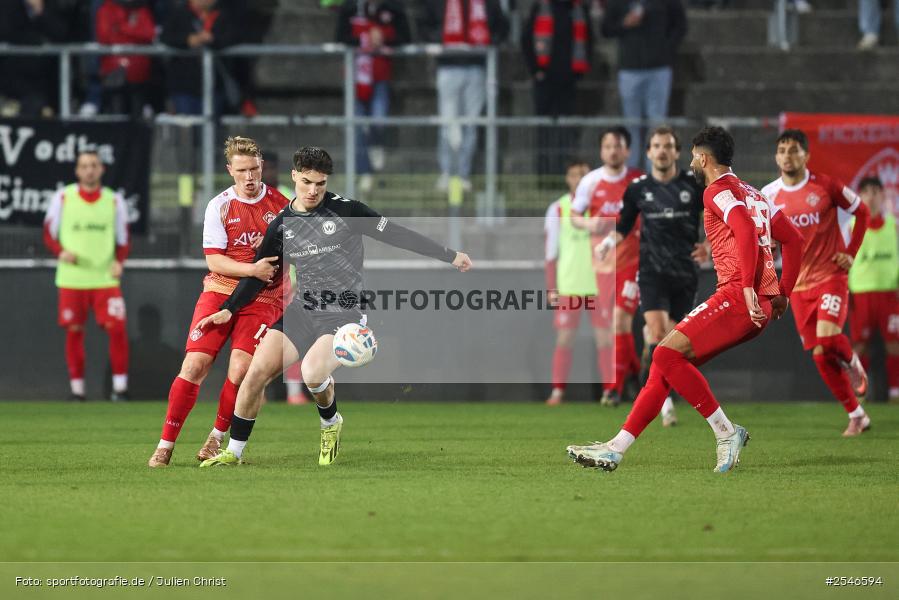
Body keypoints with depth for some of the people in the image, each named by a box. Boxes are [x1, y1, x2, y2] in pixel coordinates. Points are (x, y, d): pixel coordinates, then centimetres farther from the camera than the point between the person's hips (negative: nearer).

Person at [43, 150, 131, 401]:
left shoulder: (114, 200, 6)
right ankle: (77, 388, 11)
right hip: (72, 278, 0)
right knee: (74, 331, 2)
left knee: (117, 327, -11)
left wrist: (118, 261, -7)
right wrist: (61, 252, -13)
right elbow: (49, 234, 7)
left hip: (105, 277, 0)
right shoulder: (62, 198, 2)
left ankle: (120, 386, -2)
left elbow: (123, 240, 11)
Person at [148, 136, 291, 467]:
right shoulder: (219, 206, -1)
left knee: (240, 371, -17)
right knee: (194, 365, -10)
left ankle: (217, 437, 5)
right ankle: (166, 444, 0)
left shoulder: (280, 203, 2)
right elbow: (214, 260, -6)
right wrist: (252, 269, -20)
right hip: (220, 291, 0)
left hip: (263, 298, 0)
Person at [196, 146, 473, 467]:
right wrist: (227, 310, 7)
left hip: (343, 316, -4)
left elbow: (396, 234, -3)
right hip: (301, 310, 4)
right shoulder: (281, 225, 4)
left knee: (312, 372, -29)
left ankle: (331, 422, 5)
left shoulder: (346, 210, -8)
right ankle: (233, 452, 6)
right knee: (257, 372, -9)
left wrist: (449, 256, -2)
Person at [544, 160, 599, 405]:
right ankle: (558, 391, 0)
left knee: (604, 337, -1)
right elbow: (551, 251, 5)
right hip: (568, 284, 0)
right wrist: (551, 288, 0)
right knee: (564, 337, -3)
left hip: (599, 282, 0)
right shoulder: (557, 210, 4)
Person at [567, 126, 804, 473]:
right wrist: (782, 294, 24)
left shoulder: (717, 191, -3)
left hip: (739, 297, -10)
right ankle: (616, 449, 6)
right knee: (667, 362, 8)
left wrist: (748, 288, -25)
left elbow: (746, 231, -21)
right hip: (761, 307, 10)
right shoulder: (752, 194, 26)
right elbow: (794, 239, 26)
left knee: (668, 354, -16)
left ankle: (726, 431, -12)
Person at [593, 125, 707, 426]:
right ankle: (665, 402, -20)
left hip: (685, 272, 1)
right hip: (652, 269, -1)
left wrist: (709, 246, -6)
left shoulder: (694, 184, 0)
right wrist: (609, 241, -6)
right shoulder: (638, 188, 3)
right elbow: (624, 225, 14)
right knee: (657, 330, -19)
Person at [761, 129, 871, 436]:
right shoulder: (769, 195, 2)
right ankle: (856, 416, 16)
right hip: (799, 284, 3)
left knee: (828, 335, -27)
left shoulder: (825, 186, -6)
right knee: (820, 355, 1)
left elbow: (861, 212, 6)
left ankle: (852, 363, 9)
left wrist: (851, 253, -2)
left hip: (831, 275, -3)